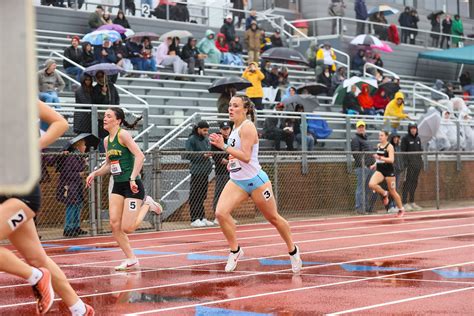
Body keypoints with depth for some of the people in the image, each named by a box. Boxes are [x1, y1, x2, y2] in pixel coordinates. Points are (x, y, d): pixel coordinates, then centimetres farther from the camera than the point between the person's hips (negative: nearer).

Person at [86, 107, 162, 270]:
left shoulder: (123, 135, -12)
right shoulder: (107, 140, 12)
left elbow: (140, 156, -21)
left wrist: (133, 178, -26)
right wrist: (95, 173, 8)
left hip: (132, 186, -8)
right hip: (117, 185, 8)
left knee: (127, 228, -10)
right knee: (114, 225, -3)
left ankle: (147, 204, 15)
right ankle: (131, 260, 9)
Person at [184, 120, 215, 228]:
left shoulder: (206, 140, 15)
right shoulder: (191, 140, -7)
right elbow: (188, 155, -12)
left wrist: (209, 154, 1)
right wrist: (202, 155, -16)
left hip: (205, 172, 8)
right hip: (196, 172, -8)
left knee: (202, 196, 12)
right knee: (195, 196, -5)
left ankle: (202, 218, 18)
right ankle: (194, 220, -3)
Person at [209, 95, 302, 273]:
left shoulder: (247, 127, -16)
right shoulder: (235, 127, 9)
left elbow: (246, 156, -25)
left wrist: (224, 147, -31)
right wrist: (232, 160, 7)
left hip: (256, 181, -7)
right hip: (237, 181, 7)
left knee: (273, 218, 7)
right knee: (221, 213, -16)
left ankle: (293, 251, 28)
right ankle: (235, 250, 0)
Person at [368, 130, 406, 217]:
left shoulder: (389, 146, -11)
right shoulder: (378, 146, 9)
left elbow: (391, 160, -22)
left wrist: (380, 157, -31)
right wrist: (375, 165, 13)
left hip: (389, 171, -5)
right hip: (379, 170, 5)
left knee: (392, 191, 4)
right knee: (371, 184, -22)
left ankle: (401, 209, 23)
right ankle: (384, 194, 6)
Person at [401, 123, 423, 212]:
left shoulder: (418, 138, 16)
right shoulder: (405, 138, -5)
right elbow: (403, 151, -10)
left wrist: (421, 161, 13)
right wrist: (405, 162, -18)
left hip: (417, 163, 7)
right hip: (410, 163, -7)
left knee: (415, 182, 11)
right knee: (407, 182, -9)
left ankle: (412, 202, 18)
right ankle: (405, 203, -9)